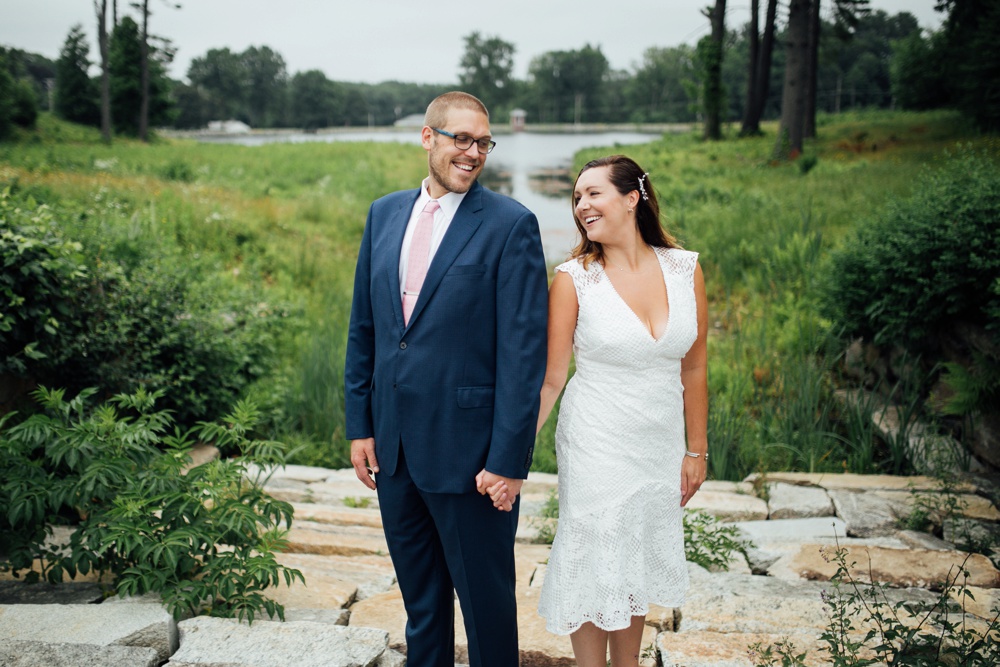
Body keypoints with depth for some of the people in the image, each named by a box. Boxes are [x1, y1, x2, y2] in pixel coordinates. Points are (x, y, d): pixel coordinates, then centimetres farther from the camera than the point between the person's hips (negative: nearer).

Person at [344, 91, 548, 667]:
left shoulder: (511, 224, -10)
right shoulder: (385, 214, 7)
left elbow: (524, 350, -13)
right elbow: (364, 328, 11)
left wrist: (509, 458, -16)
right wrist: (360, 425, 8)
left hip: (467, 449, -5)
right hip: (393, 446, 5)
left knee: (486, 598, 11)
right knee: (420, 600, 21)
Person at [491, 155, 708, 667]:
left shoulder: (684, 269, -3)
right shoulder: (574, 279, -11)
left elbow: (693, 367, 5)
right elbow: (549, 381, -8)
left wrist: (697, 450, 9)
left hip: (660, 447, 3)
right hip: (596, 446, -3)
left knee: (638, 566, 18)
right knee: (594, 566, 8)